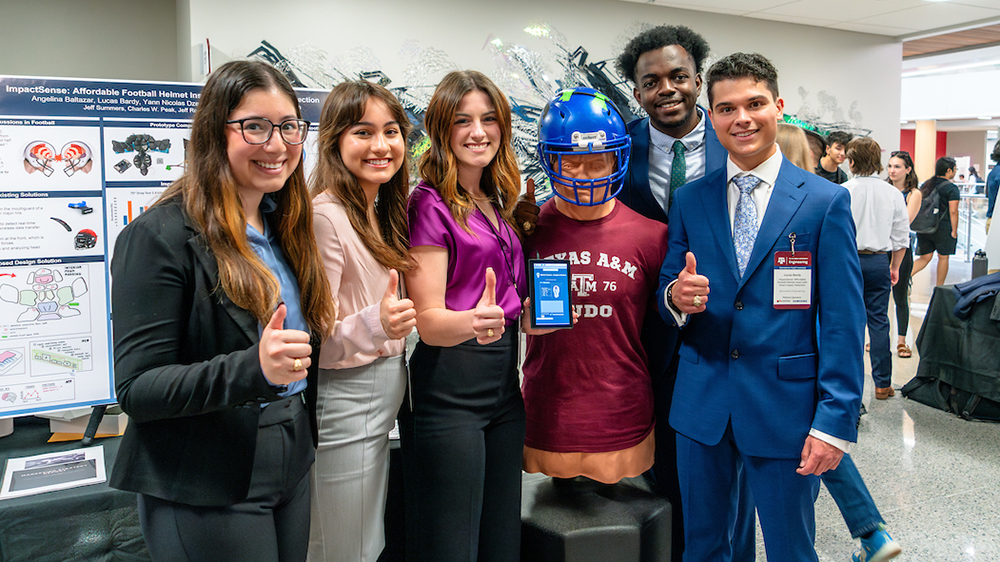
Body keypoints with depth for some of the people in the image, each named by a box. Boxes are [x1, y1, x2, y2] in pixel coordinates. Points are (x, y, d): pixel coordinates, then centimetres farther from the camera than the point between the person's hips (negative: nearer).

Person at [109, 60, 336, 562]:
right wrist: (253, 369, -33)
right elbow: (136, 389, -19)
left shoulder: (286, 229, 7)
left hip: (291, 471, 7)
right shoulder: (159, 237, -16)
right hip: (204, 494, -7)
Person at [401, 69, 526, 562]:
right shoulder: (430, 203, -9)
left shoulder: (498, 203, 13)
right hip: (447, 386, -7)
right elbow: (426, 319, -14)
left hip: (505, 382, 8)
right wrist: (471, 323, -34)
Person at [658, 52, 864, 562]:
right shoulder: (688, 201, 5)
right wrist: (675, 296, -16)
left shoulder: (825, 201, -4)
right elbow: (666, 293, 9)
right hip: (701, 405, 3)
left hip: (786, 405, -2)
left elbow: (843, 323, -6)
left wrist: (834, 421, -12)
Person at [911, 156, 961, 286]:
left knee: (924, 258, 9)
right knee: (943, 257, 10)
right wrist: (954, 231, -9)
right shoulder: (952, 188, -9)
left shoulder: (926, 184, 10)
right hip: (943, 227, -5)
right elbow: (953, 211, -15)